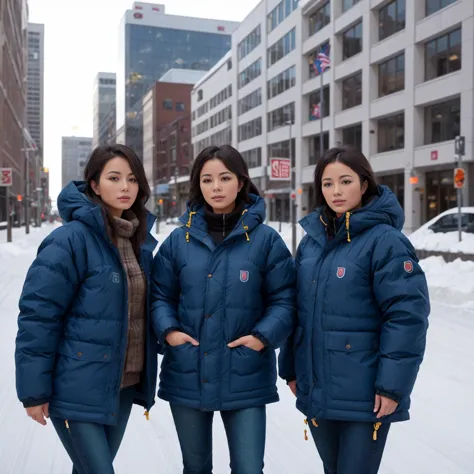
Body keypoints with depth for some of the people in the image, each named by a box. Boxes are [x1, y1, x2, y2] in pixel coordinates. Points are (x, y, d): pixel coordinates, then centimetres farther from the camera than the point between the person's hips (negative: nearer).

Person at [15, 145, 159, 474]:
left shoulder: (140, 241, 6)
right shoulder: (71, 239, -16)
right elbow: (38, 314, -16)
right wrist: (34, 389, -15)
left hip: (123, 385, 7)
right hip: (79, 388, -6)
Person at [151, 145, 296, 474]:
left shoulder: (265, 239, -5)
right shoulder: (179, 239, 3)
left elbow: (284, 299, -3)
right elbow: (160, 295, 7)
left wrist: (263, 336, -17)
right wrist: (168, 330, -9)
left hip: (245, 378, -2)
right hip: (186, 376, 3)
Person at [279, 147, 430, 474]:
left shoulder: (385, 240, -12)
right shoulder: (312, 240, 7)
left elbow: (407, 315, -16)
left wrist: (392, 384, -18)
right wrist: (291, 367, 11)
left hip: (365, 394, -6)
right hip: (316, 389, 6)